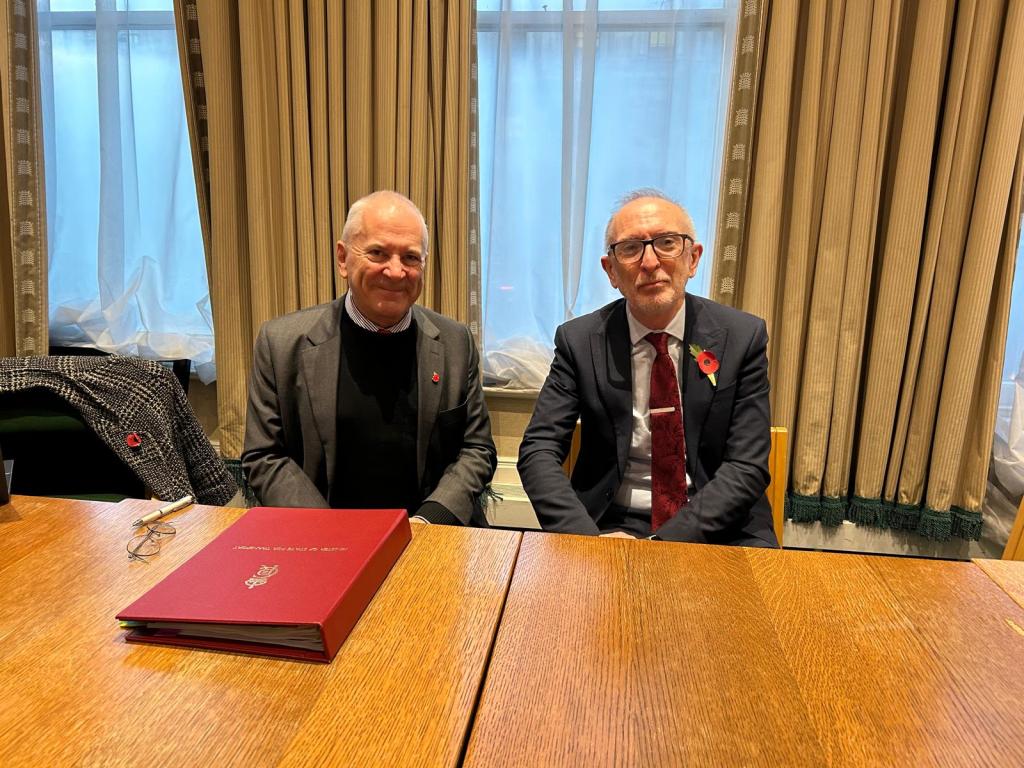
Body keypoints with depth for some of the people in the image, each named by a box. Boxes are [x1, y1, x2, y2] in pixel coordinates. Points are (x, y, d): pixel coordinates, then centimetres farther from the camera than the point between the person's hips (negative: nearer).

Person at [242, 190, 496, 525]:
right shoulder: (282, 342, -2)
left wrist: (428, 521, -10)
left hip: (432, 533, 1)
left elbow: (477, 448, 6)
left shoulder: (455, 342, 2)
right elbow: (264, 457, 1)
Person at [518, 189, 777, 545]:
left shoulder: (743, 337, -4)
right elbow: (538, 452, -6)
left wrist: (661, 543, -19)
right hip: (610, 524, 1)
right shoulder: (579, 340, -3)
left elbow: (747, 466, -7)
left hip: (716, 527, 0)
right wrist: (589, 539, -22)